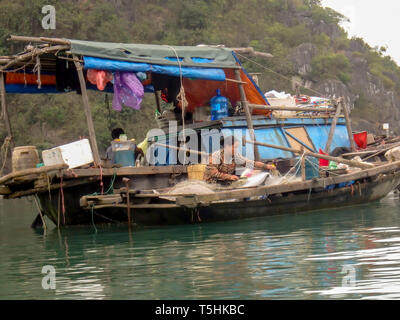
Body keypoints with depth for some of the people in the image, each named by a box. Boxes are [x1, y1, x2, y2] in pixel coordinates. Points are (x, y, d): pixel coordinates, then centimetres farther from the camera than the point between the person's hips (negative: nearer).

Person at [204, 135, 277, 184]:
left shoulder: (236, 156, -2)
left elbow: (251, 163, -4)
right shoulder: (217, 155, -16)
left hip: (226, 182, 6)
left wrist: (266, 166, -18)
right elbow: (213, 173, -22)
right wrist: (229, 176, -29)